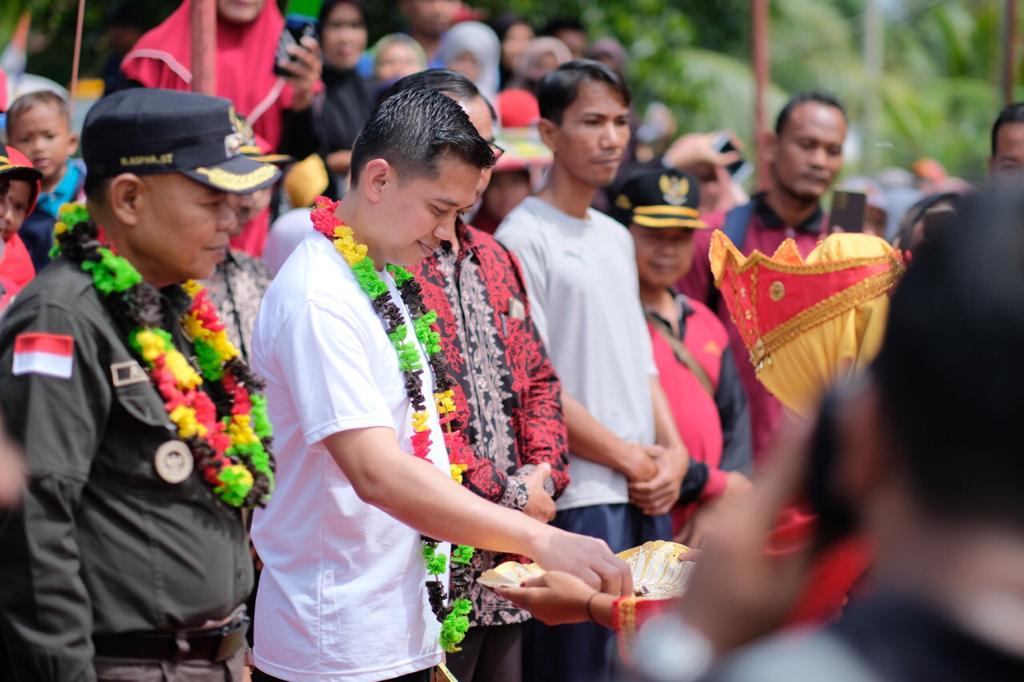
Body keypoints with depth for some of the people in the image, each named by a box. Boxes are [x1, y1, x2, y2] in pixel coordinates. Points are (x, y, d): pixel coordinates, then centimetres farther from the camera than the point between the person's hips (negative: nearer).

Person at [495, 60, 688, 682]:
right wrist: (630, 459, -9)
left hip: (648, 495, 8)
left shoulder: (617, 238, 17)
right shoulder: (524, 239, -8)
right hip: (578, 499, -8)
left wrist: (673, 452, 3)